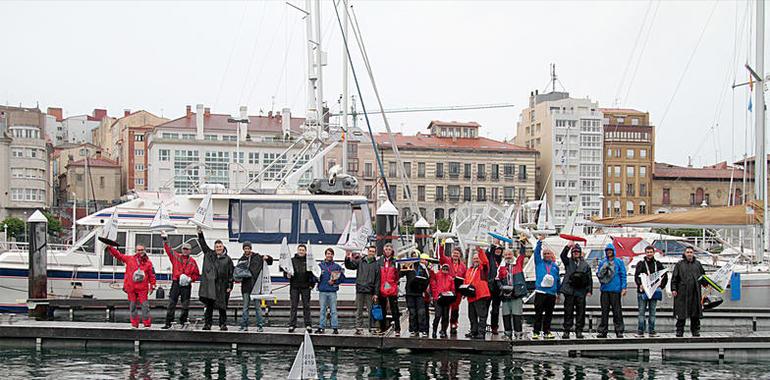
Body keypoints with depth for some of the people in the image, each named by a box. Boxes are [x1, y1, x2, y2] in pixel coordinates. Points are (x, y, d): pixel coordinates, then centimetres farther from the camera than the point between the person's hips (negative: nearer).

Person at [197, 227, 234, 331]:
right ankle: (207, 323, 6)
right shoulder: (209, 255, 10)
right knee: (209, 305, 1)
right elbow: (203, 244, 15)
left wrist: (230, 286, -2)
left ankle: (223, 324, 11)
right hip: (210, 285, 1)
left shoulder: (227, 259, 4)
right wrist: (200, 234, 5)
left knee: (222, 306, 3)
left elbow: (231, 274, 3)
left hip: (222, 286, -1)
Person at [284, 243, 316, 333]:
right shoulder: (292, 260, 6)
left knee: (306, 306, 3)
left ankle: (308, 325, 7)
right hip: (294, 287, 0)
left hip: (305, 287, 0)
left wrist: (312, 284, 0)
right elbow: (285, 271, 10)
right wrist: (287, 275, -12)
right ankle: (292, 325, 6)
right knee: (294, 306, 3)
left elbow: (314, 273, 8)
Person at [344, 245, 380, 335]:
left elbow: (377, 280, 1)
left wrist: (375, 293, -5)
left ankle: (372, 328, 5)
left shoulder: (376, 264, 4)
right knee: (359, 310, 4)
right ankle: (359, 328, 8)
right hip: (360, 290, 2)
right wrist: (347, 259, -12)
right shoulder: (360, 261, 9)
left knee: (371, 310, -1)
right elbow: (349, 266, 9)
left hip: (370, 291, -2)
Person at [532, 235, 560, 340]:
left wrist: (558, 293, 17)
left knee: (549, 314, 6)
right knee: (538, 313, -5)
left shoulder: (555, 266, 14)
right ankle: (536, 332, -1)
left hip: (552, 293, 3)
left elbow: (557, 280, 18)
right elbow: (536, 252, -4)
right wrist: (539, 241, -15)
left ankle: (546, 332, 14)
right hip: (540, 292, -3)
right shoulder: (539, 262, 9)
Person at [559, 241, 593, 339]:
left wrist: (589, 291, 4)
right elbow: (563, 255, -9)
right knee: (568, 312, -1)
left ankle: (579, 331, 7)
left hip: (581, 292, 1)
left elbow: (589, 279, 12)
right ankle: (567, 330, 1)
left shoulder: (585, 265, 13)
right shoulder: (568, 262, 11)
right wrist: (568, 246, -22)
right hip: (569, 291, -1)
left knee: (580, 312, 2)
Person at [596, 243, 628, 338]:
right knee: (604, 310, 3)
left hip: (615, 289, -3)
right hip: (605, 289, 3)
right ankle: (602, 330, 6)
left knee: (617, 310, -3)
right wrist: (602, 270, -7)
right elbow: (598, 274, 15)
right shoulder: (602, 262, 14)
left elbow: (623, 275, 2)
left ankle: (619, 330, 1)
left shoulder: (619, 262, 6)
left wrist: (623, 288, -6)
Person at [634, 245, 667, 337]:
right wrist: (640, 285, -21)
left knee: (652, 312, 6)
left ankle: (652, 331, 9)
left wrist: (661, 286, 1)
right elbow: (636, 276, -4)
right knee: (642, 312, -3)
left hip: (654, 291, 2)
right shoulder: (641, 264, 4)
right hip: (642, 291, -2)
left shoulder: (658, 264, 10)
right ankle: (640, 332, -2)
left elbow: (665, 276, 14)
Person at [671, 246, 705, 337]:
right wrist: (673, 289, -6)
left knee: (695, 313, 5)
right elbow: (674, 278, 3)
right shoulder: (679, 264, 5)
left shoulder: (697, 264, 14)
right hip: (682, 292, -3)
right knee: (681, 313, -1)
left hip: (695, 293, 3)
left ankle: (696, 331, 14)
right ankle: (679, 331, 5)